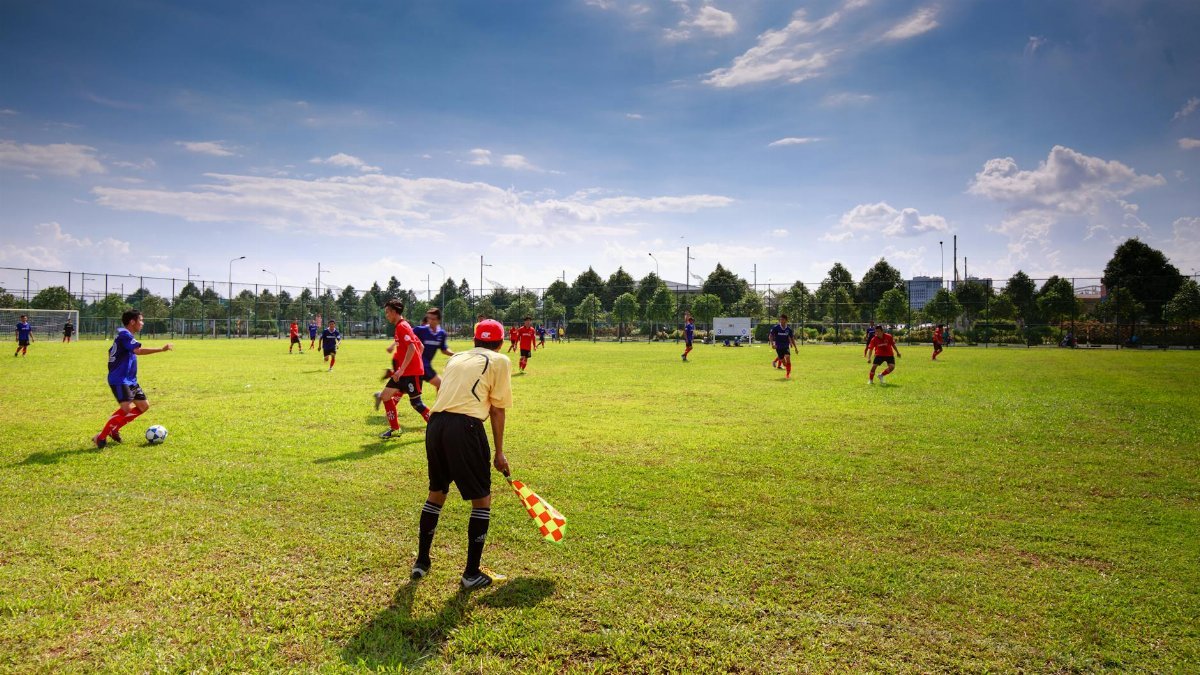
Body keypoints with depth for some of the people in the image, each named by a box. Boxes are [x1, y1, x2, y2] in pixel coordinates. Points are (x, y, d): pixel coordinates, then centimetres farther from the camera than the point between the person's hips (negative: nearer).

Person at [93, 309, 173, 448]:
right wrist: (162, 349, -32)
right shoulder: (124, 335, -15)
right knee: (127, 408, -22)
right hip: (119, 380, -11)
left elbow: (112, 351, 31)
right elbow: (139, 351, -31)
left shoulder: (125, 335, 17)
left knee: (144, 405, 10)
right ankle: (101, 437, -10)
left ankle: (114, 429, 18)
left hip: (130, 380, 11)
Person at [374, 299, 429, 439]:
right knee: (386, 395, 9)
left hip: (412, 372, -10)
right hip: (405, 372, 10)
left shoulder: (401, 326, -14)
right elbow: (420, 346, 19)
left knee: (415, 402, -5)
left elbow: (412, 347, -25)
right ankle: (395, 429, 15)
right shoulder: (402, 326, 15)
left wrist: (401, 369, -25)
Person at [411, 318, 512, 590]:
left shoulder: (456, 358, 24)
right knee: (482, 499, 8)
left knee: (436, 492, 23)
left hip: (435, 424, 6)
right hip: (465, 427, -6)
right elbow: (498, 409, 5)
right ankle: (472, 574, 12)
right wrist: (499, 452, 10)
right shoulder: (500, 361, 8)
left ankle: (421, 562, 33)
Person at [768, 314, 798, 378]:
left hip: (786, 346, 1)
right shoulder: (775, 327, -9)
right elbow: (771, 336, 0)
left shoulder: (789, 329, -3)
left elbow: (792, 338, 9)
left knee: (788, 358, -24)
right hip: (778, 347, -1)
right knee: (784, 364, 1)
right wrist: (772, 343, -14)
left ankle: (788, 375, -11)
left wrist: (795, 347, 9)